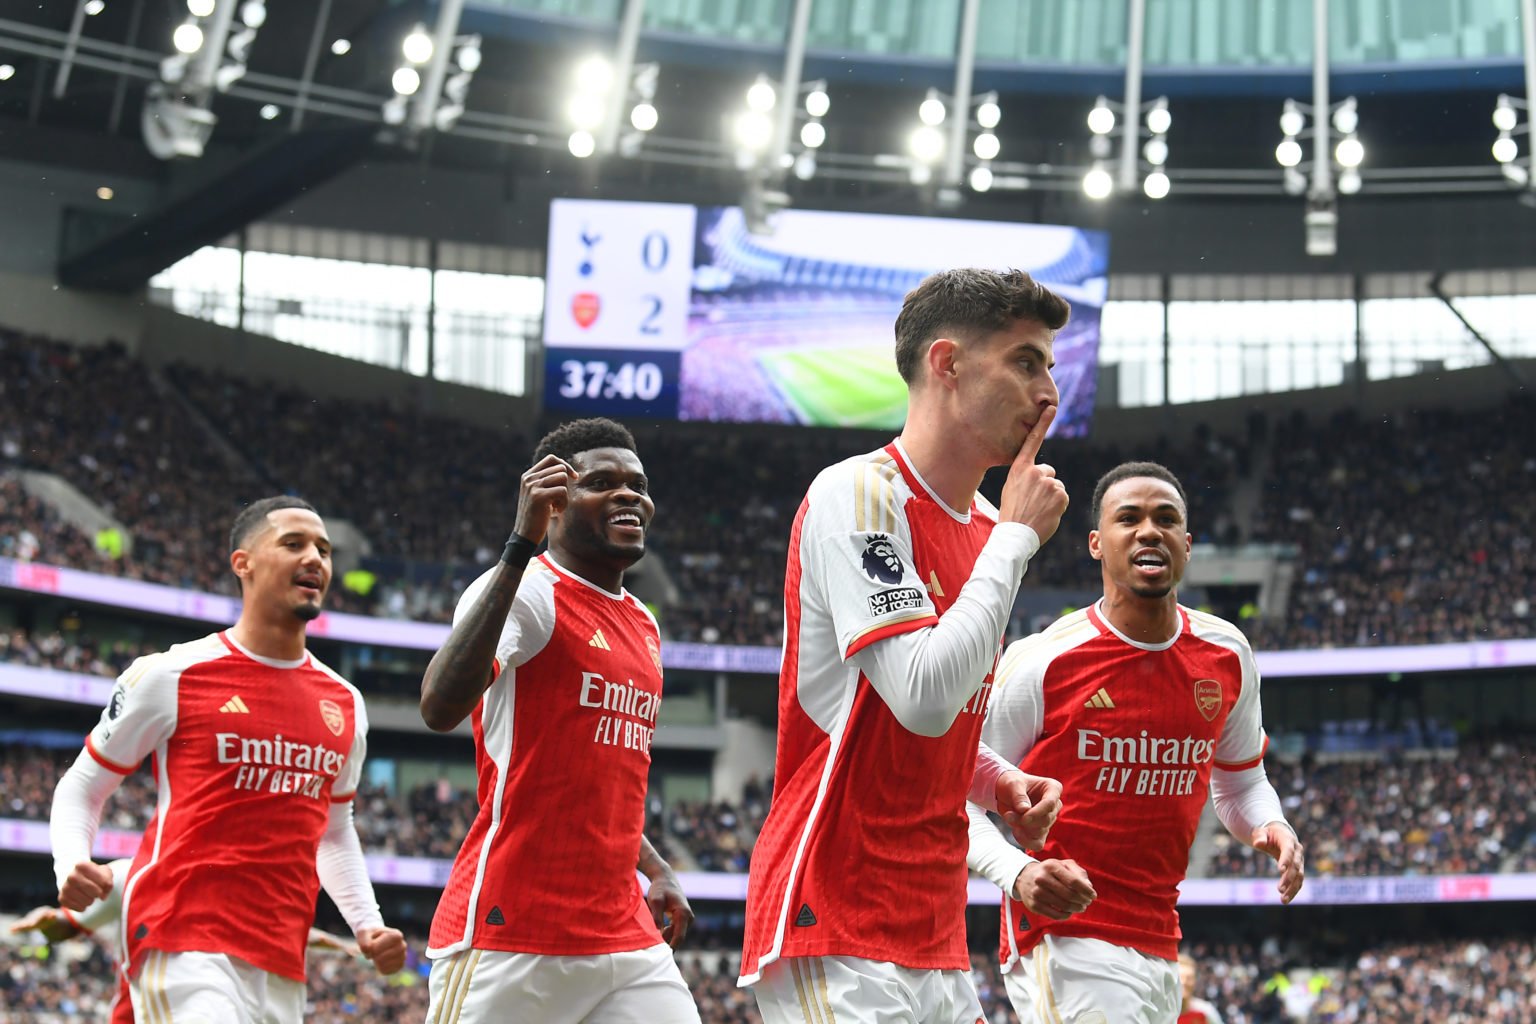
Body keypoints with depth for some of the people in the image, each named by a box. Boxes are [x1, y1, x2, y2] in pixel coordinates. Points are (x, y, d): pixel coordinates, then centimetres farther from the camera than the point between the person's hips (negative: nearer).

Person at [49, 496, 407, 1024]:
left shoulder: (345, 705, 16)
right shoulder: (170, 677, 0)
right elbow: (82, 787, 7)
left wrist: (368, 926, 12)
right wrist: (72, 866, -13)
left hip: (281, 966, 6)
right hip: (182, 944, -6)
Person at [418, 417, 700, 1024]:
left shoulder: (643, 627, 19)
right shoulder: (527, 592, -7)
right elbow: (441, 707, -27)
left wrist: (655, 869, 17)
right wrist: (522, 546, -28)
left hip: (624, 938, 8)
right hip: (510, 935, -8)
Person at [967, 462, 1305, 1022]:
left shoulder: (1227, 655, 7)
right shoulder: (1043, 662, -10)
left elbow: (1241, 782, 22)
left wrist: (1270, 826, -2)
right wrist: (1017, 874, -24)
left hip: (1158, 948, 7)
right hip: (1065, 941, -6)